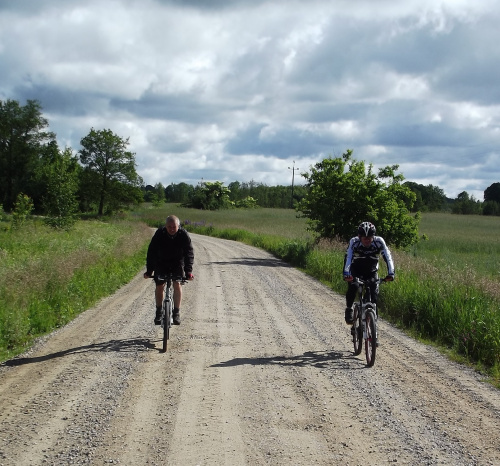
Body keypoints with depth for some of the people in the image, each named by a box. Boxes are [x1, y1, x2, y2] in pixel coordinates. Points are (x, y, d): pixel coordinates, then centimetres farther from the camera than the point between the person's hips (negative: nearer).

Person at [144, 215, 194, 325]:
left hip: (177, 263, -1)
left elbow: (189, 252, -24)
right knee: (159, 286, -6)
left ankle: (176, 312, -5)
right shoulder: (159, 234, -22)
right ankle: (159, 312, 12)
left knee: (177, 284, -15)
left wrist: (188, 270, -35)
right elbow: (151, 252, -21)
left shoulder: (183, 235, -22)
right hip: (161, 263, 1)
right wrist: (149, 271, -27)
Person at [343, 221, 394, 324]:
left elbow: (387, 257, -31)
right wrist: (346, 274, -51)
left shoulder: (379, 242, -25)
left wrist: (391, 273, -45)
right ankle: (349, 309, -1)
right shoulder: (354, 242, -26)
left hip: (371, 271, 1)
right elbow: (348, 258, -36)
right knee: (352, 288, -24)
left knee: (374, 292, -17)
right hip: (356, 271, -1)